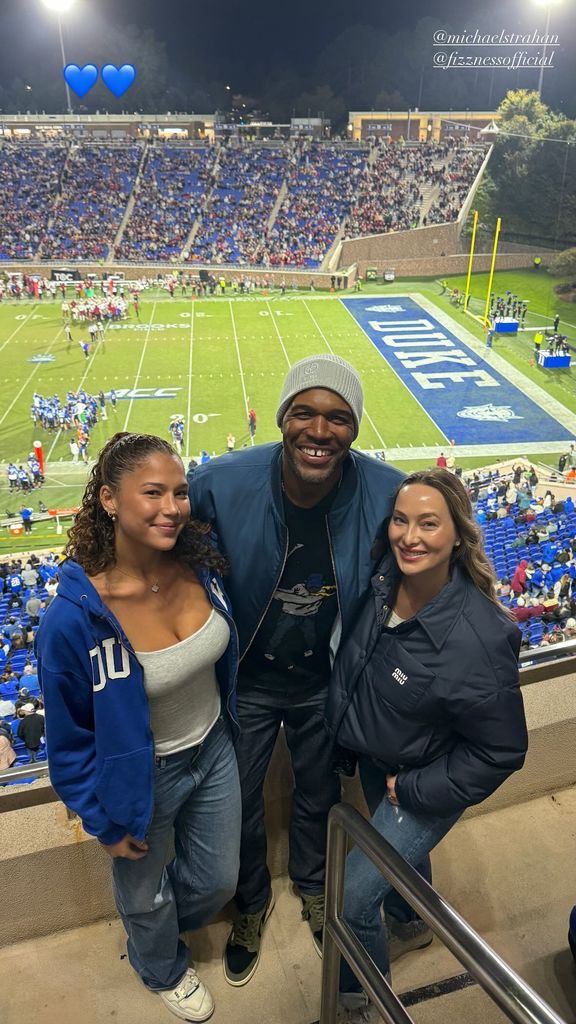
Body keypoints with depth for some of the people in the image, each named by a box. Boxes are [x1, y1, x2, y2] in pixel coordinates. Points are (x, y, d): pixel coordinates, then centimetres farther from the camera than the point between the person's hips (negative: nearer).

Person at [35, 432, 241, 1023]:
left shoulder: (200, 564, -18)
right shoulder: (72, 618, -31)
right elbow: (69, 738, -16)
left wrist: (231, 723, 12)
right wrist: (105, 823, -7)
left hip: (214, 750, 4)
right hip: (141, 780, -4)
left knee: (217, 883, 25)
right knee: (146, 895, 26)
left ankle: (161, 925, 61)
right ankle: (161, 968, 62)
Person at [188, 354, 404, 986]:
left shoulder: (387, 494, -23)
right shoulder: (221, 484, -28)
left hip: (325, 683, 1)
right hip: (245, 680, 0)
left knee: (318, 797, 27)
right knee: (240, 804, 22)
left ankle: (312, 885, 61)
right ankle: (252, 900, 56)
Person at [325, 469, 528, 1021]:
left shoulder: (479, 639, -36)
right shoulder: (385, 578, -20)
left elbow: (501, 751, -23)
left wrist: (414, 789, -17)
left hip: (422, 785, -6)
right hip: (373, 761, 6)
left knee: (351, 898, 2)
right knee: (403, 849, 32)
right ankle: (414, 922, 65)